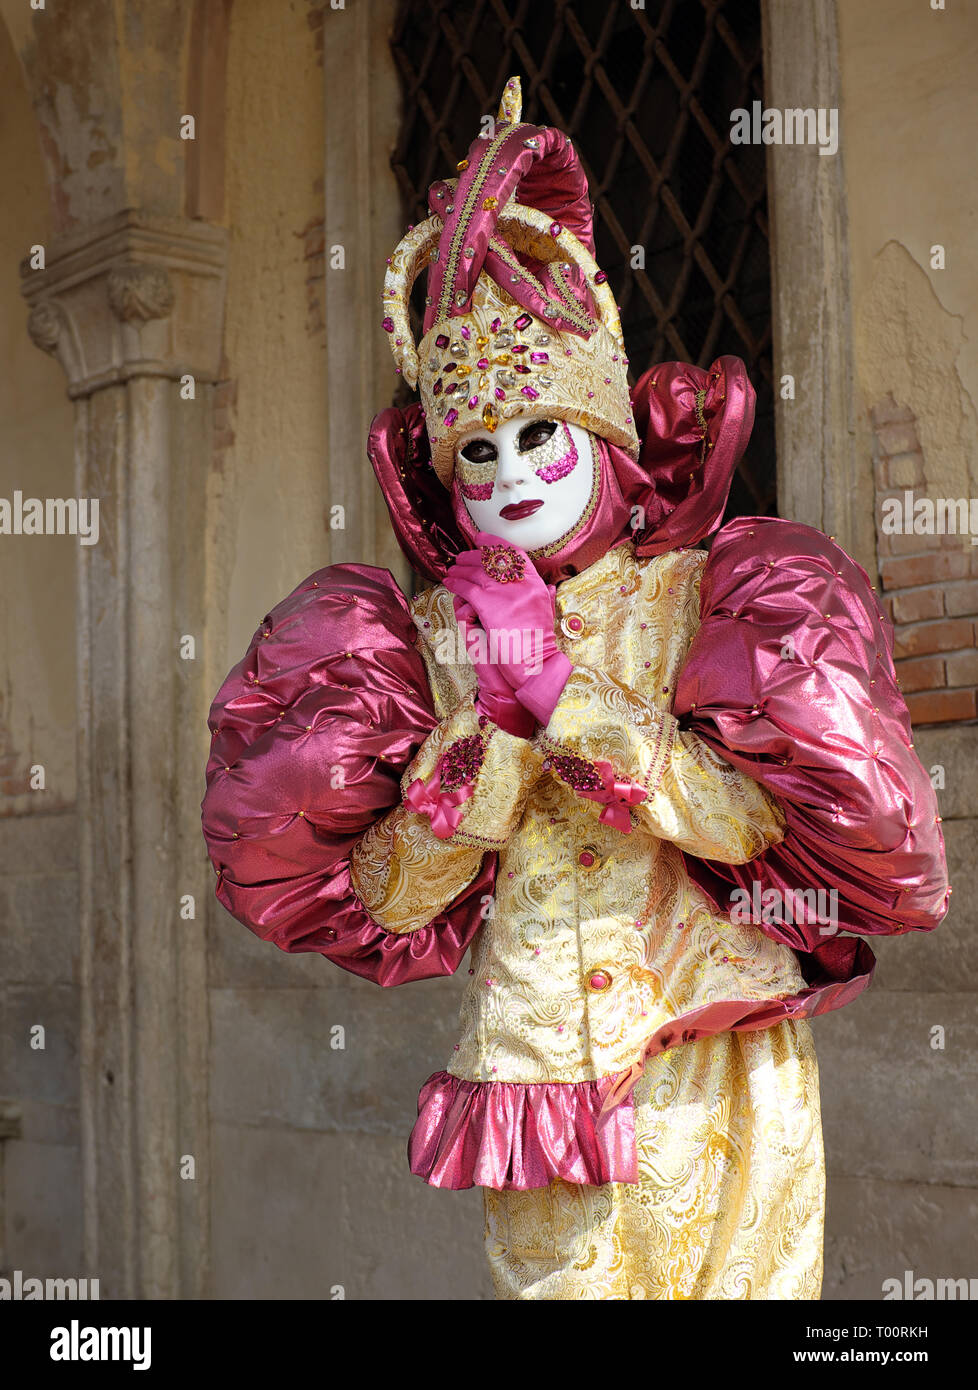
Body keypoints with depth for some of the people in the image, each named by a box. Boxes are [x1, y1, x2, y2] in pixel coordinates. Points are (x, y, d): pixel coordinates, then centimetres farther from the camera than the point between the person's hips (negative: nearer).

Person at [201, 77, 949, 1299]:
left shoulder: (693, 593, 1)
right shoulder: (435, 633, 4)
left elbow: (755, 825, -12)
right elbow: (390, 896, -1)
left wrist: (563, 691, -13)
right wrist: (493, 721, -13)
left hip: (709, 1053, -1)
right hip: (535, 1050, 1)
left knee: (733, 1276, 4)